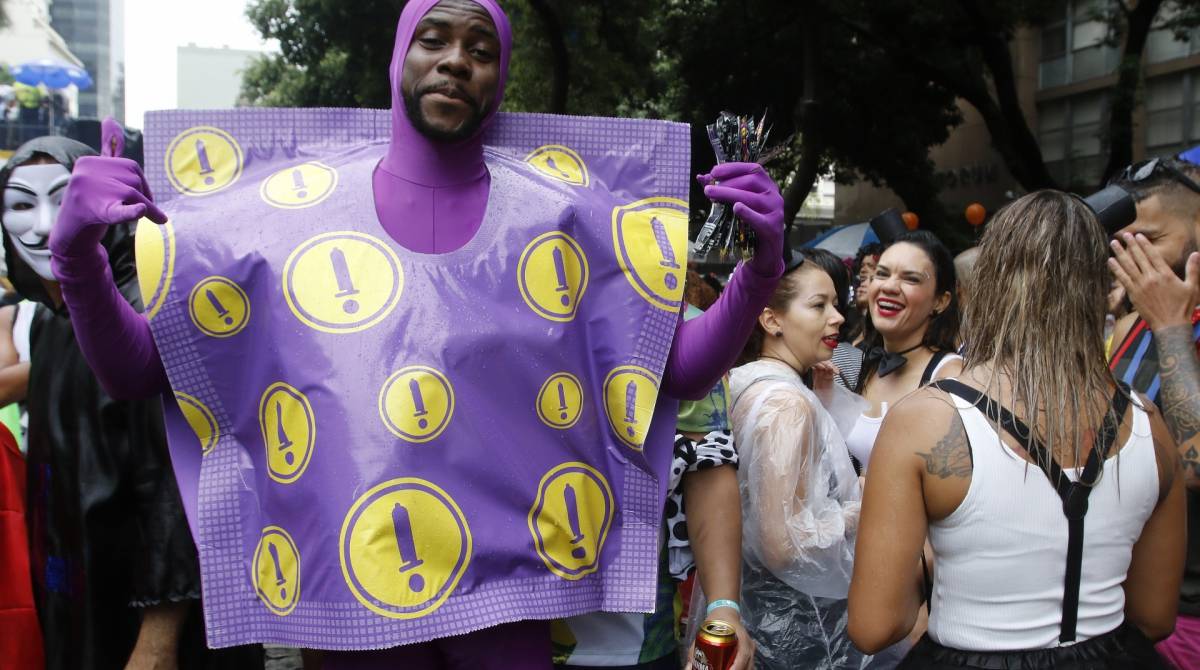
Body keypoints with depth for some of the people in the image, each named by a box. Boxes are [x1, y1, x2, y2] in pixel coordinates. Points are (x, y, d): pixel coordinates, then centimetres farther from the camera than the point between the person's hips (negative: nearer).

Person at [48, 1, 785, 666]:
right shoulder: (292, 212, -4)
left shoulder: (561, 218, -2)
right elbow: (136, 370, -1)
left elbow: (679, 371, 0)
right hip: (351, 593, 0)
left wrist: (760, 269, -16)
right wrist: (78, 253, -18)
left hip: (507, 587, 0)